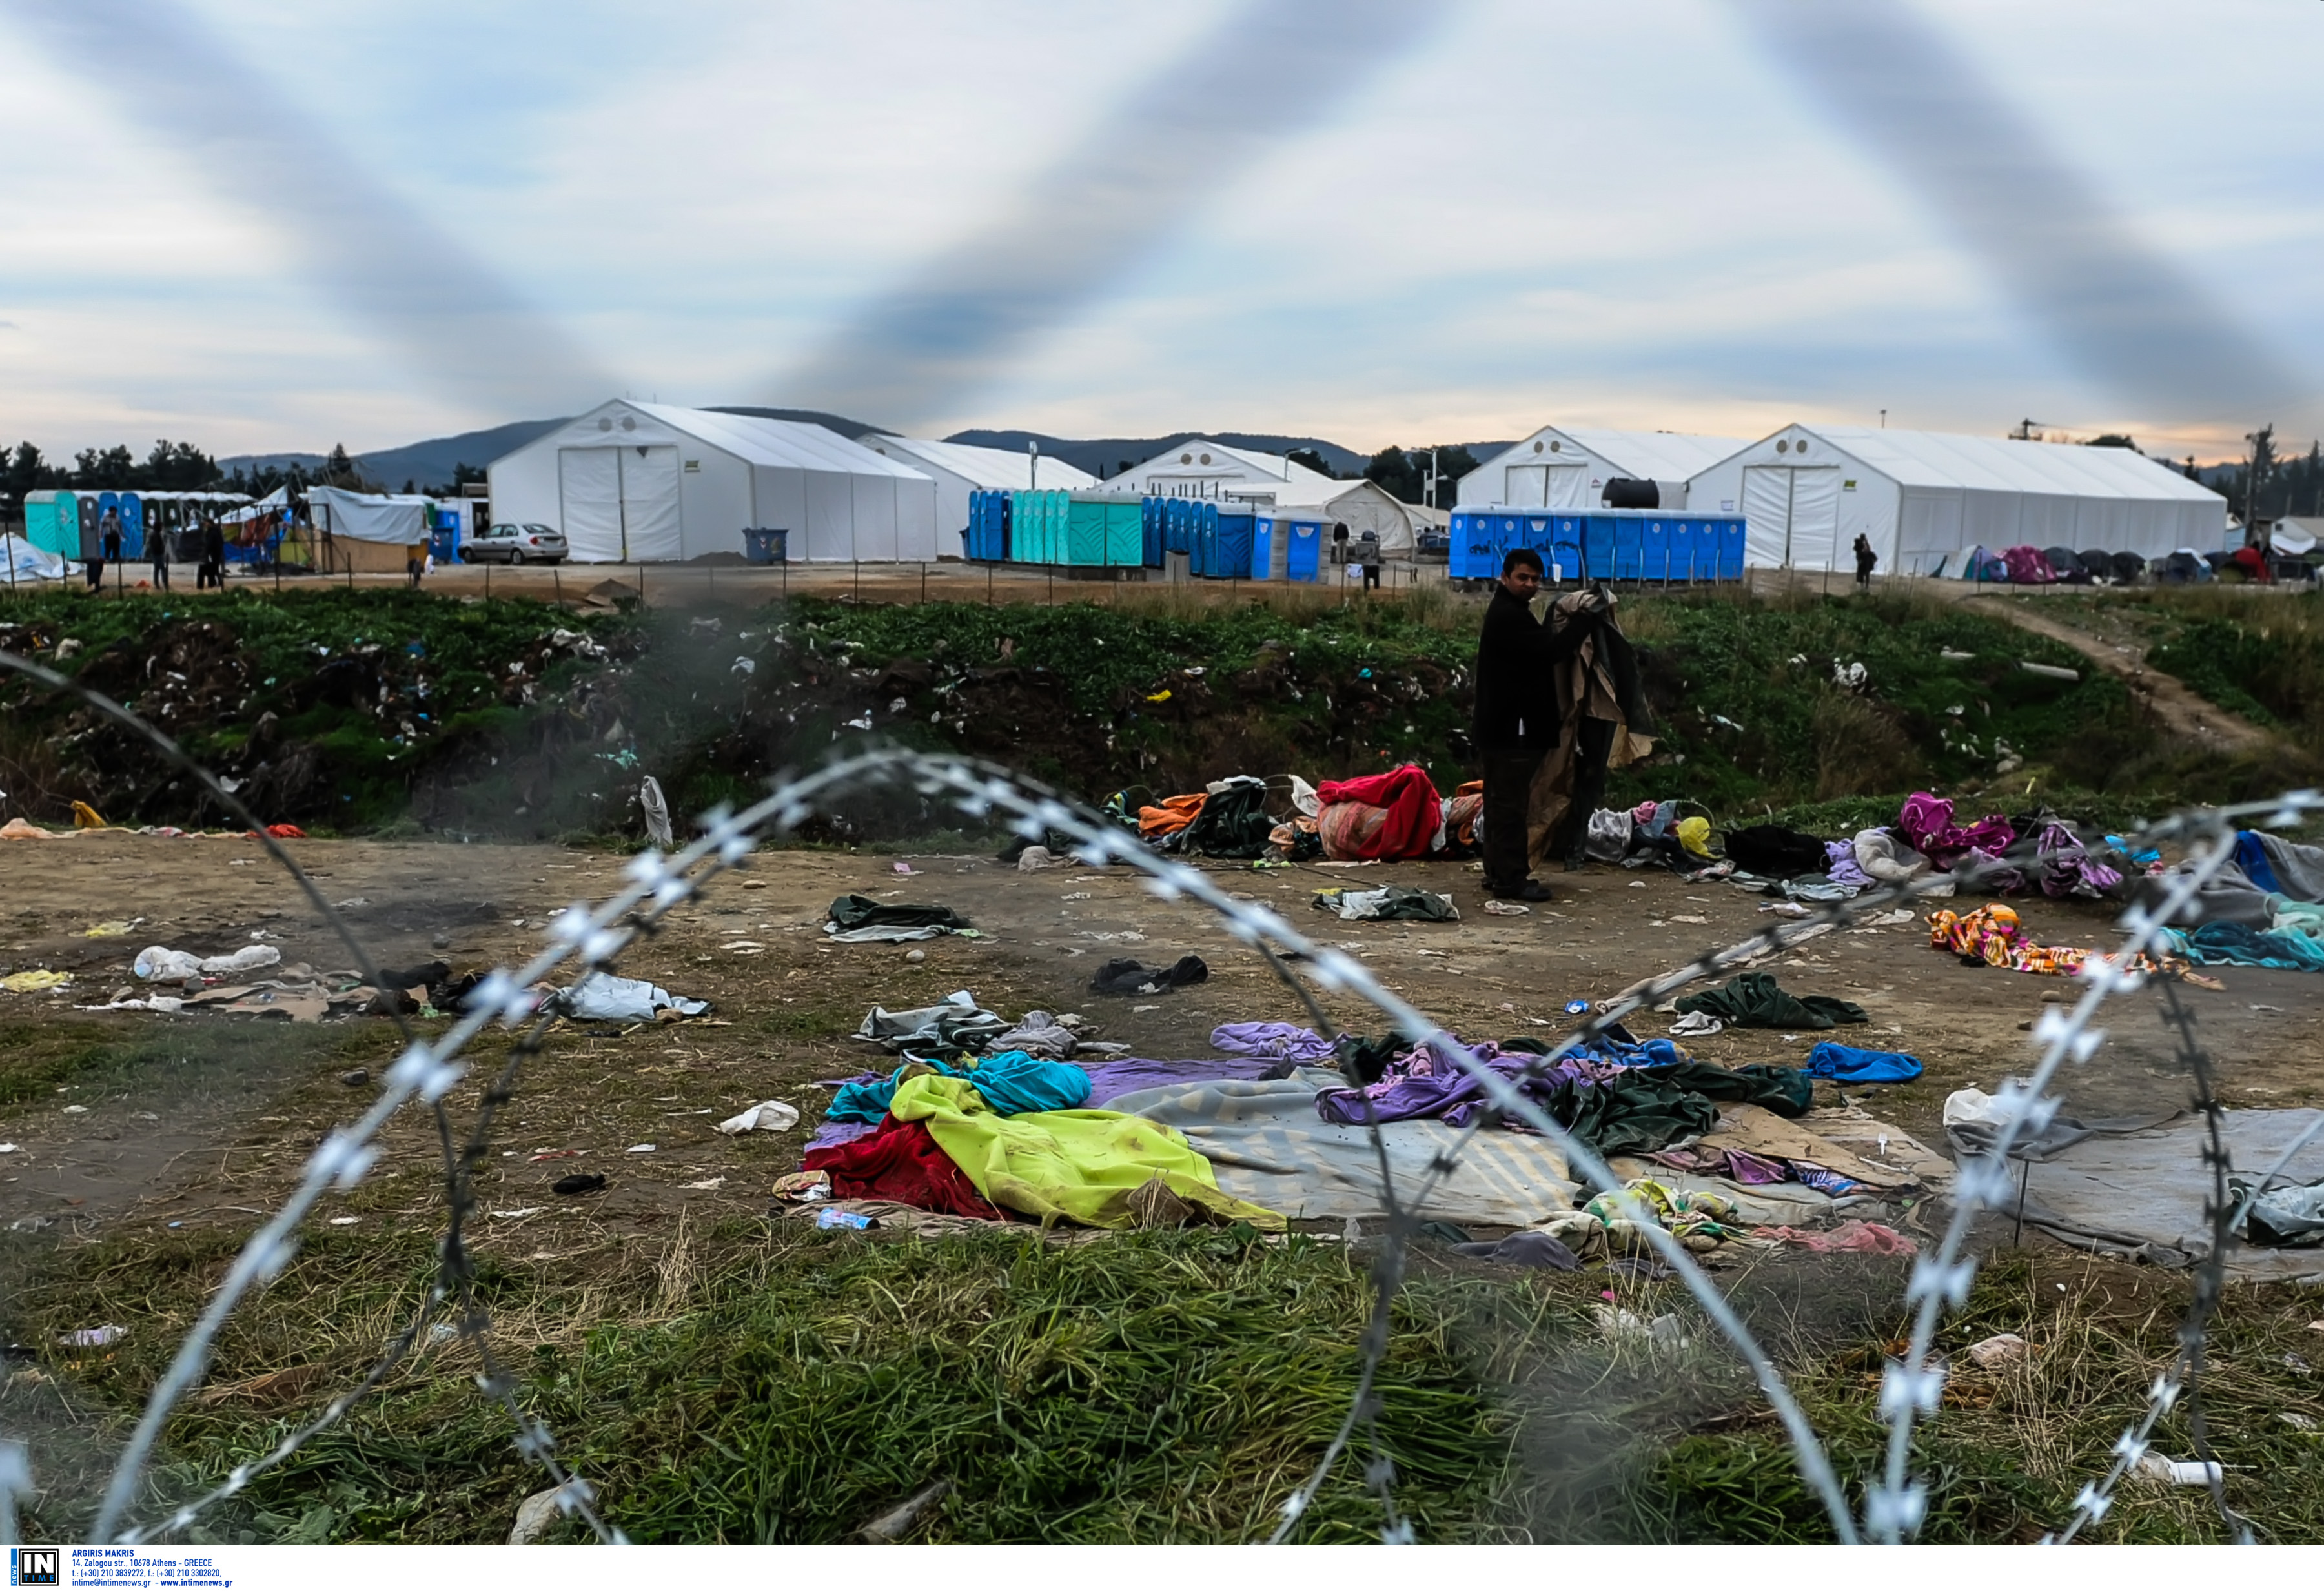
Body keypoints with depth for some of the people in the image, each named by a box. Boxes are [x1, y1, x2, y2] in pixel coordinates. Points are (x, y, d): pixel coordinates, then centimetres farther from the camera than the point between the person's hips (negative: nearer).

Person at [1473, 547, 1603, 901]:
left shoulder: (1509, 613, 19)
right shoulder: (1509, 616, -15)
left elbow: (1543, 646, 17)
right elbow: (1551, 650, -22)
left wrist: (1580, 619, 9)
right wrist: (1588, 618, -15)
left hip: (1504, 728, 11)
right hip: (1512, 729, -11)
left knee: (1501, 802, 14)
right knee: (1510, 803, -8)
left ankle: (1499, 873, 21)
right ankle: (1511, 879, -6)